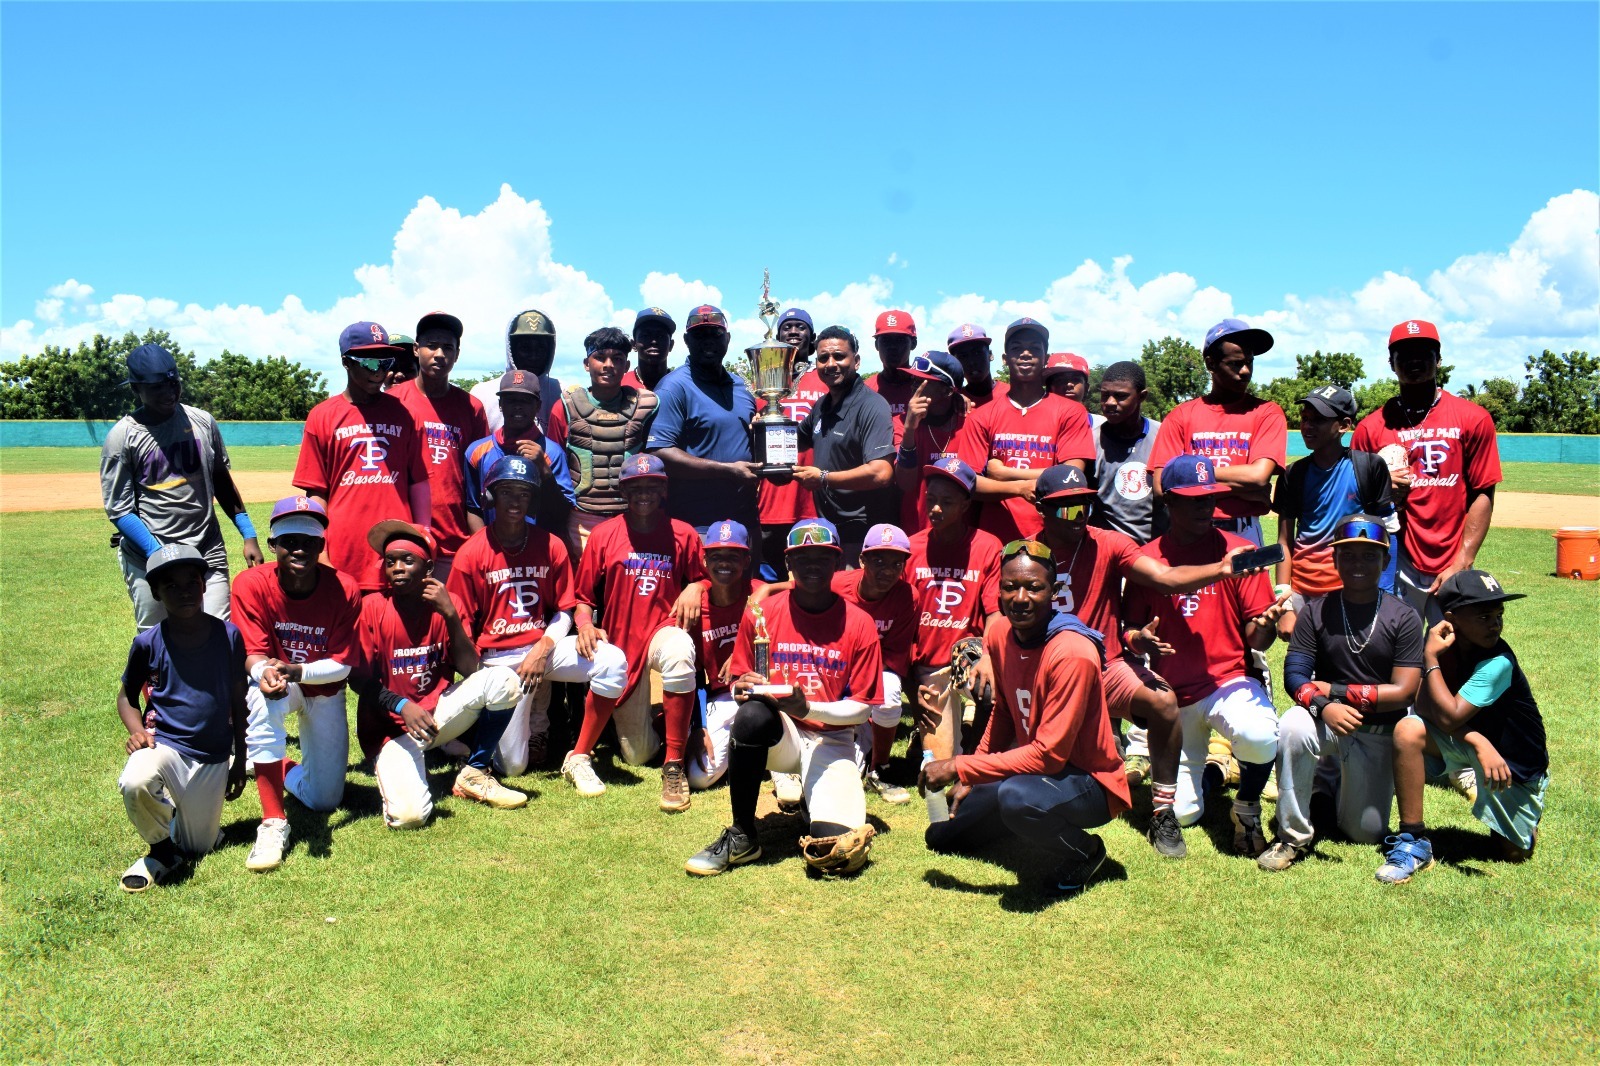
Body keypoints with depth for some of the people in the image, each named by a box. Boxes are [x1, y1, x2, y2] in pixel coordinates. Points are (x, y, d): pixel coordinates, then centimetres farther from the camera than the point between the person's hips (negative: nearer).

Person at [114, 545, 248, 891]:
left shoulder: (229, 635, -5)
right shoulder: (148, 642, -7)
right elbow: (126, 695, 9)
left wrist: (240, 762, 8)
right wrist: (138, 731, -13)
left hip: (213, 758, 2)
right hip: (164, 745, -1)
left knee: (198, 848, 6)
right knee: (135, 784, -37)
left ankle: (182, 807, 41)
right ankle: (161, 850, -6)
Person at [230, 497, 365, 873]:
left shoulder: (345, 589, -22)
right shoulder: (251, 584, -21)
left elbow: (341, 665, -21)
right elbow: (253, 653, -21)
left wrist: (295, 671, -41)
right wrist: (265, 672, -46)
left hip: (325, 692, 1)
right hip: (279, 682, -1)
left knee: (324, 800, 1)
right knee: (262, 695, -41)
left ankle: (282, 767, 39)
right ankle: (273, 823, -32)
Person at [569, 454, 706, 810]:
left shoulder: (683, 535, 0)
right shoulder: (603, 535, 1)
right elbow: (583, 597, 2)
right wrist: (585, 625, -17)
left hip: (664, 631, -1)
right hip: (620, 644, 1)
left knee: (679, 653, -41)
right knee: (638, 756, -7)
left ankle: (675, 766, -29)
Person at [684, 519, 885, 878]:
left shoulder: (859, 624, -6)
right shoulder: (760, 614, -3)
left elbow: (862, 707, -5)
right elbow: (739, 686, 3)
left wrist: (807, 708, -21)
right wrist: (745, 689, -22)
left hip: (830, 739, -1)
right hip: (778, 734, 1)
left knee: (837, 852, -24)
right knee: (752, 714, -37)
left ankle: (815, 797, 13)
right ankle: (741, 838, -20)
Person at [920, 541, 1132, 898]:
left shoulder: (1072, 653, -29)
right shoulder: (999, 633, -5)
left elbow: (1050, 754, -29)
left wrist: (960, 768, -26)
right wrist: (972, 778, 7)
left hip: (1089, 782, -7)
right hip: (1032, 765, 8)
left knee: (1017, 796, -39)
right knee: (940, 836, 11)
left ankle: (1084, 852, -7)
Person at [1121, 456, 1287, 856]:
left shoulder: (1240, 551, -3)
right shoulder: (1147, 558, -1)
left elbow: (1255, 638, -4)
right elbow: (1130, 628, 2)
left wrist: (1266, 625, -27)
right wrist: (1139, 639, -20)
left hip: (1228, 679, -1)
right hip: (1173, 691, 1)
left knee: (1259, 736, -36)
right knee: (1180, 813, -1)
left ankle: (1247, 805, -2)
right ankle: (1202, 774, 37)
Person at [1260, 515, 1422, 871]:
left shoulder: (1403, 618, -5)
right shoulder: (1316, 611, -3)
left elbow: (1403, 692, -11)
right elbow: (1294, 675, -9)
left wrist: (1337, 691, -16)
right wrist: (1322, 705, -30)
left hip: (1379, 733, 0)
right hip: (1326, 719, 0)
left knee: (1366, 833, 1)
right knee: (1292, 728, -36)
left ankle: (1340, 779, 35)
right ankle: (1293, 837, -19)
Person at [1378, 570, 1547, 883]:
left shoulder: (1498, 662, -28)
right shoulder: (1445, 645, -13)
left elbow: (1449, 718, -34)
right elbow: (1424, 707, -21)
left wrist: (1431, 659, -30)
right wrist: (1478, 742, -35)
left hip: (1516, 764, -3)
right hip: (1468, 740, 3)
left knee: (1515, 853, 0)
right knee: (1408, 730, -27)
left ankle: (1525, 814, 37)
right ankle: (1413, 841, -18)